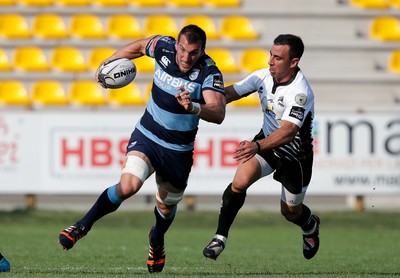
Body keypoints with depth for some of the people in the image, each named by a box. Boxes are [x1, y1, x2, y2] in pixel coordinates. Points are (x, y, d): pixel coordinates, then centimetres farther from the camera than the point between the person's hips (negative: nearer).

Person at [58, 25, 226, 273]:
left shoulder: (209, 73, -21)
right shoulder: (164, 47, -12)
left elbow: (218, 114, -33)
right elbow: (140, 46, 13)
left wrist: (193, 107, -51)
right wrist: (109, 62, 8)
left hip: (179, 150, 0)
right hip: (146, 138, 0)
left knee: (167, 206, 18)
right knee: (128, 186, -26)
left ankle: (157, 240, 53)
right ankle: (83, 226, -9)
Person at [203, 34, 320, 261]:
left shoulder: (301, 92, -32)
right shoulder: (264, 76, -13)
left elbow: (288, 131, -44)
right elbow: (230, 93, -10)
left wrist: (257, 146, -60)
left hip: (295, 154, -4)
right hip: (267, 142, 4)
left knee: (290, 211, 12)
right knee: (240, 183, -22)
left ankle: (311, 225, 49)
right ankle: (220, 238, -10)